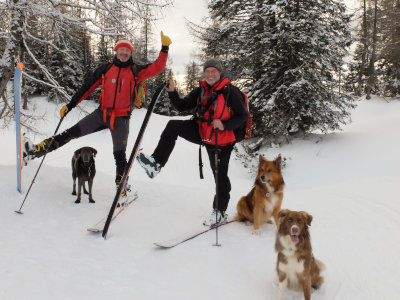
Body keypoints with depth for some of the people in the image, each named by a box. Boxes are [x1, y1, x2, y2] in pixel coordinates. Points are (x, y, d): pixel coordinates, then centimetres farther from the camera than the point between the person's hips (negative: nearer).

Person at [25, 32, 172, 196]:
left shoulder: (136, 70, 0)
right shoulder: (107, 68, 3)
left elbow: (157, 68, -8)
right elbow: (88, 86, 5)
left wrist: (165, 49, -19)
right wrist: (70, 105, 3)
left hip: (121, 118, -2)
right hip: (102, 113, 2)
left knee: (119, 155, -2)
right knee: (72, 132, -3)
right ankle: (38, 150, 1)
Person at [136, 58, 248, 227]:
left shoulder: (230, 92, -15)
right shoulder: (201, 90, 3)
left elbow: (242, 116, -14)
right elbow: (182, 106, 3)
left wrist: (224, 125, -28)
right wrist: (172, 92, -13)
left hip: (221, 140, -6)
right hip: (202, 132, 6)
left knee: (220, 175, 2)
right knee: (173, 126, -7)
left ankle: (220, 212, 18)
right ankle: (156, 163, -5)